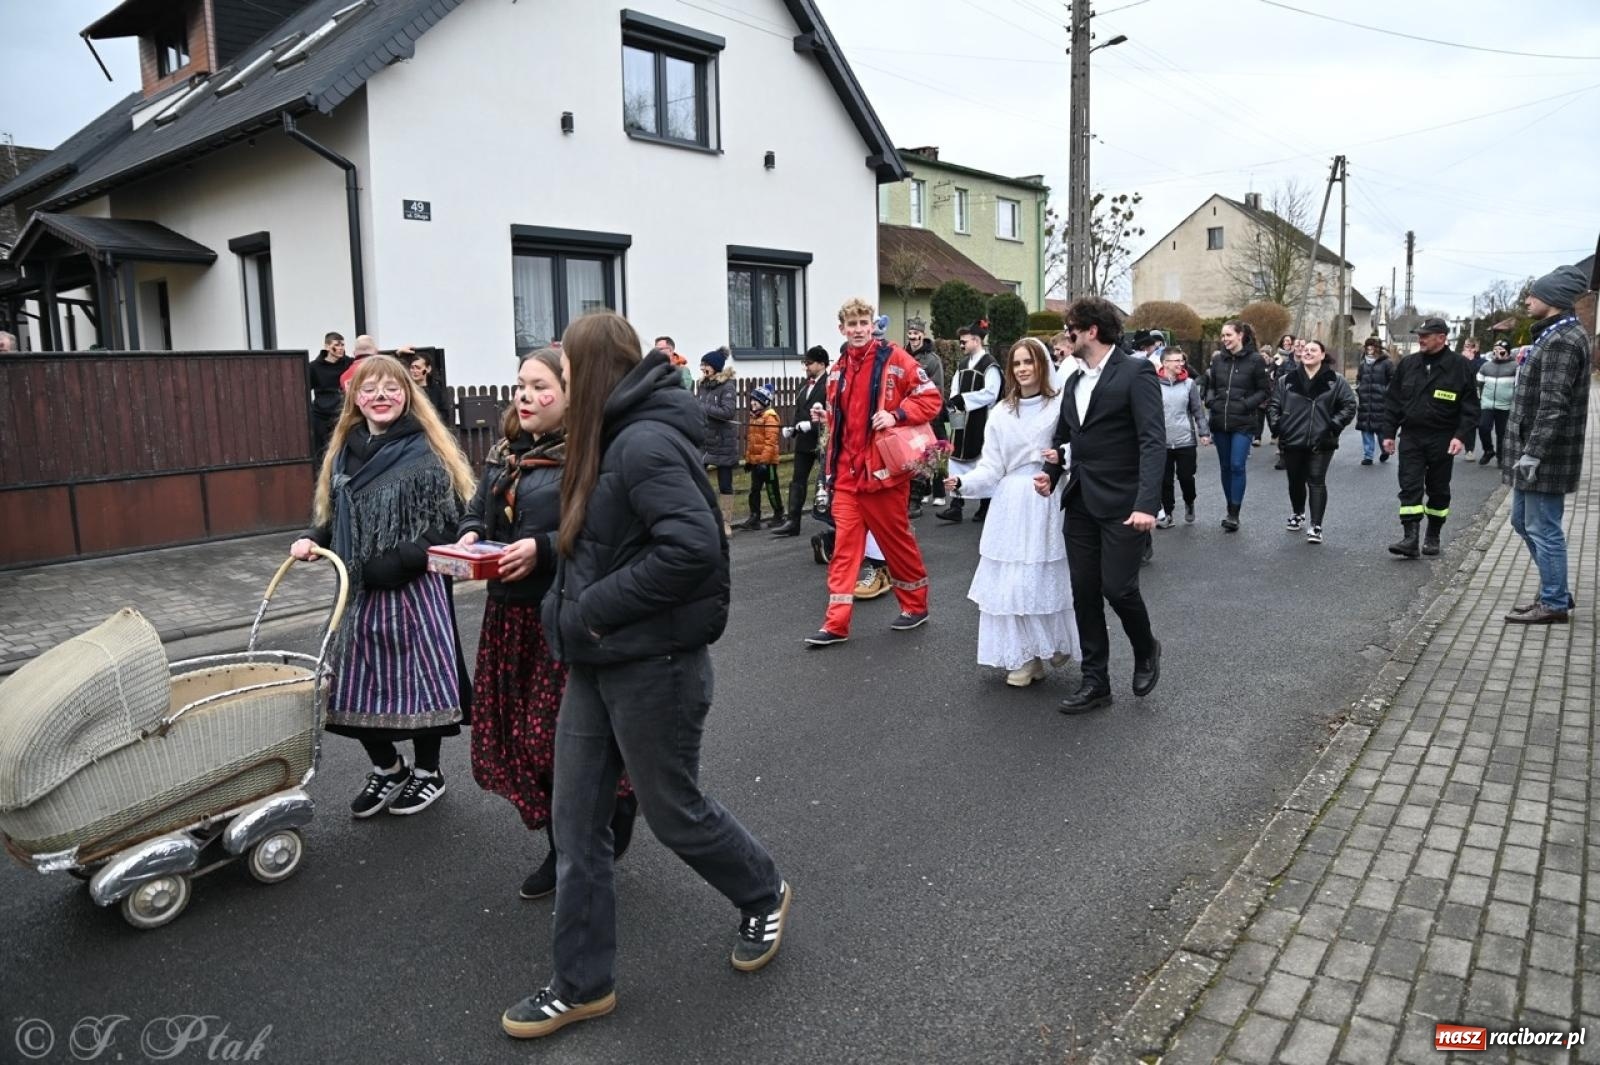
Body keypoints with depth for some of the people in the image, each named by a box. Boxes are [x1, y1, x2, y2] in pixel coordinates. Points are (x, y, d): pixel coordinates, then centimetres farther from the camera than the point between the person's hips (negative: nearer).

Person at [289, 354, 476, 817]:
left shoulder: (425, 454, -10)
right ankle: (386, 769, 33)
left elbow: (445, 528, -15)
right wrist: (312, 541, -2)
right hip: (359, 593, 6)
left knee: (415, 676, 6)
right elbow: (333, 517, 17)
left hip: (413, 591, -5)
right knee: (359, 685, 10)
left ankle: (427, 773, 27)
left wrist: (393, 562, -22)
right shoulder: (344, 452, 8)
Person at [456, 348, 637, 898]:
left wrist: (542, 549, -26)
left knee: (556, 735, -6)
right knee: (517, 734, 11)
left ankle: (618, 800, 26)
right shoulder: (504, 453, 13)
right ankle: (562, 848, 28)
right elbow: (477, 511, 21)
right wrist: (470, 537, 0)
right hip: (510, 613, 8)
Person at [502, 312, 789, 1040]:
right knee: (577, 824, 12)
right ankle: (582, 984, 27)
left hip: (654, 665, -9)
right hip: (595, 663, 9)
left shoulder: (646, 442, -21)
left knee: (673, 812, 11)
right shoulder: (612, 440, 10)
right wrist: (575, 615, 3)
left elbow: (693, 548, -32)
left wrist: (596, 609, -23)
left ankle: (764, 896, 39)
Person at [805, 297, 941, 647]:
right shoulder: (837, 371, 12)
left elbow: (931, 398, -7)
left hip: (884, 470, -4)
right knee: (844, 546, 2)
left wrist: (896, 415, -20)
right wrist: (831, 468, 16)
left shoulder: (894, 359, -5)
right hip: (847, 474, 5)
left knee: (896, 540, 8)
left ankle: (915, 605, 28)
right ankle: (836, 623, 4)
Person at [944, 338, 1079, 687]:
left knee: (1046, 578, 1)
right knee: (1011, 581, 0)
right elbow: (991, 468, 5)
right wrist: (962, 482, -12)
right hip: (1012, 503, 3)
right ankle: (1021, 657, 11)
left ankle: (1044, 652, 21)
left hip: (1049, 501, -2)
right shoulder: (1002, 412, 8)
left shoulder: (1061, 405, -1)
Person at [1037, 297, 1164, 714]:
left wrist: (1147, 503, -26)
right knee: (1084, 593, 7)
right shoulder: (1074, 381, 14)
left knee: (1118, 587, -8)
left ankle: (1146, 650, 23)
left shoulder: (1135, 372, -9)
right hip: (1080, 503, 7)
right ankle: (1095, 682, 18)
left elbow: (1153, 441, -16)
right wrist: (1050, 471, 0)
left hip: (1122, 504, -7)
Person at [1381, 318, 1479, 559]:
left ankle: (1433, 537, 22)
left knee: (1438, 490, 9)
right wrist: (1389, 433, 4)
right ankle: (1410, 538, -8)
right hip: (1411, 437, 2)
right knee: (1410, 487, -6)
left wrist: (1461, 436, -15)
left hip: (1441, 440, -2)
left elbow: (1470, 407, -5)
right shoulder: (1407, 364, 5)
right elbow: (1393, 401, 9)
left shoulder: (1460, 366, -4)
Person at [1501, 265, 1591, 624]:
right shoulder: (1552, 336, 16)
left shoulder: (1562, 341, -17)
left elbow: (1553, 406, -23)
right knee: (1523, 521, 18)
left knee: (1543, 529, -1)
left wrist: (1532, 453, -23)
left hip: (1545, 456, -10)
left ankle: (1554, 604, 10)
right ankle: (1556, 591, 29)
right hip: (1532, 451, 10)